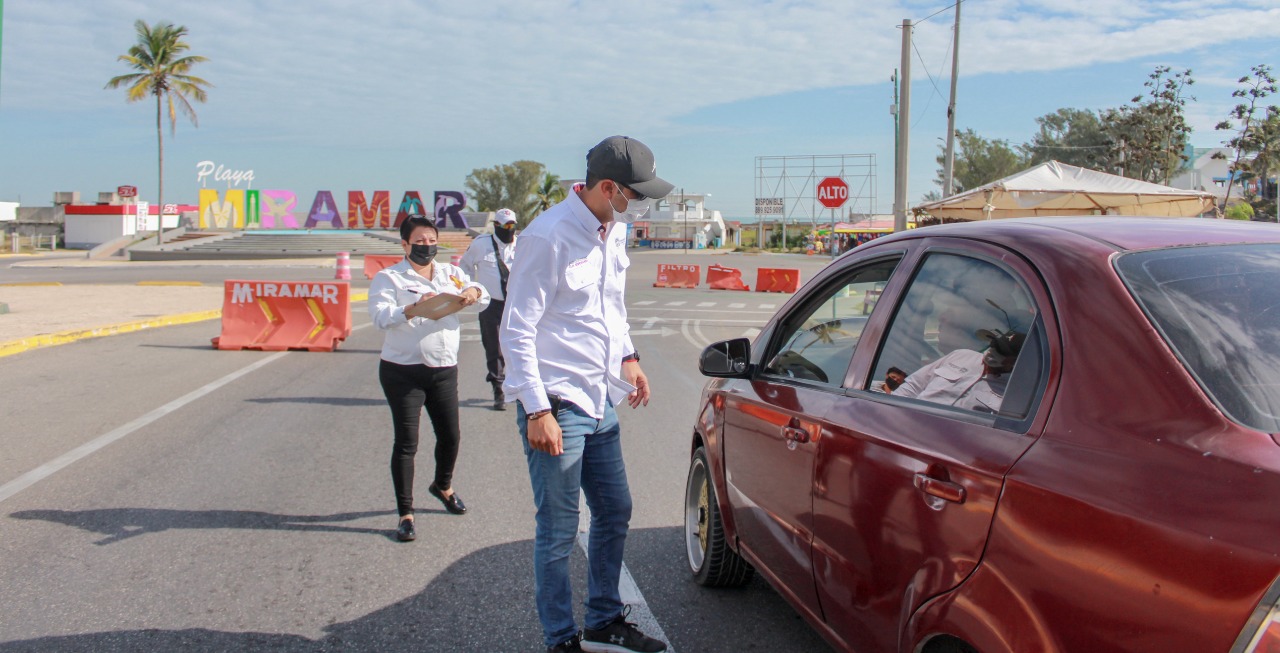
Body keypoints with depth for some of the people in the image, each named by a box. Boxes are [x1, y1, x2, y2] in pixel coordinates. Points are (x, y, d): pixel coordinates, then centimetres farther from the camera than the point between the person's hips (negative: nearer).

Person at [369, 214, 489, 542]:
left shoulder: (450, 273, 11)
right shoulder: (389, 278, -3)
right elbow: (381, 317, -17)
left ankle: (443, 486, 43)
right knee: (406, 442, -2)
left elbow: (484, 295, 5)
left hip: (445, 370, 5)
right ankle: (405, 513, 8)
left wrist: (473, 292, -19)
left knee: (450, 435, 14)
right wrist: (414, 309, -36)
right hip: (403, 371, -5)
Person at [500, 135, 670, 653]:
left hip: (601, 401, 9)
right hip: (557, 405, -9)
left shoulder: (614, 230, 8)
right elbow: (517, 330, -18)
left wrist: (627, 355, 14)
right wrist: (537, 411, -20)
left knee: (615, 513, 17)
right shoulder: (549, 237, -18)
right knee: (558, 533, 2)